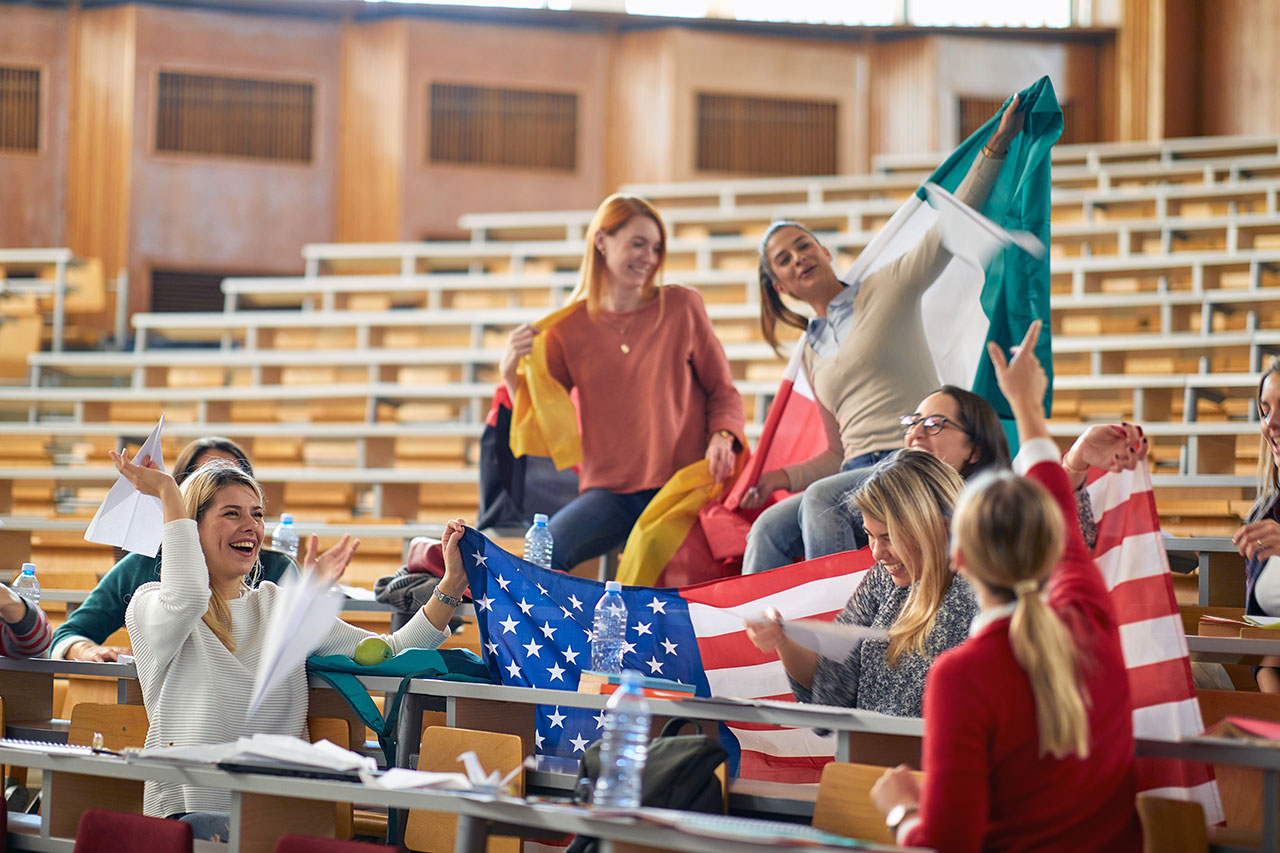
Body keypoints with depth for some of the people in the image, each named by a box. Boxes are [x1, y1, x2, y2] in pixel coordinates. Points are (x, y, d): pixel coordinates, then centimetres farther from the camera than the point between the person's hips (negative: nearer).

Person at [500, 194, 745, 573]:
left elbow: (722, 390, 10)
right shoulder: (568, 327, 5)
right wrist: (513, 374, -12)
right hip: (609, 492, 0)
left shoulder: (682, 306, 5)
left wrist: (723, 436, -10)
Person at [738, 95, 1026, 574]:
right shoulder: (812, 353, 23)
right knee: (769, 529, -18)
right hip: (859, 474, 6)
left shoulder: (886, 288, 6)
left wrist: (997, 145, -14)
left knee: (821, 501, -31)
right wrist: (785, 476, 11)